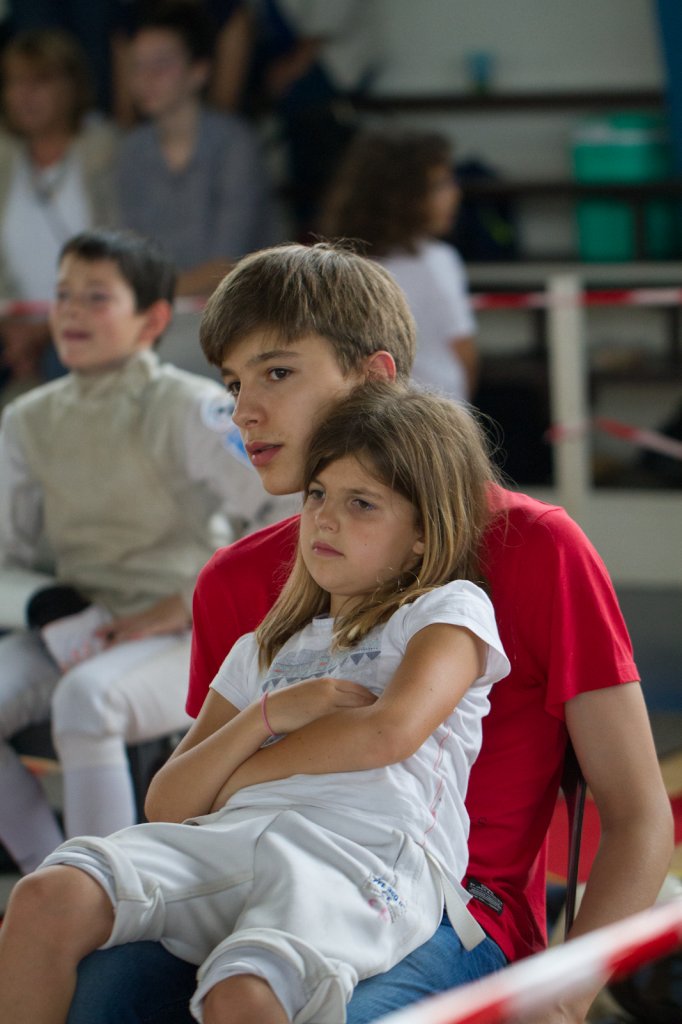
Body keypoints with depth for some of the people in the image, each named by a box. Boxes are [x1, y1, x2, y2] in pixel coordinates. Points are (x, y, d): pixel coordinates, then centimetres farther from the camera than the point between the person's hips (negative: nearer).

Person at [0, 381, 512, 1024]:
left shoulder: (451, 609, 16)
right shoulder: (263, 650, 32)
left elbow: (389, 731, -5)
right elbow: (167, 803, 23)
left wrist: (241, 774, 7)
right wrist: (269, 714, 5)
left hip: (367, 852, -6)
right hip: (233, 833, 6)